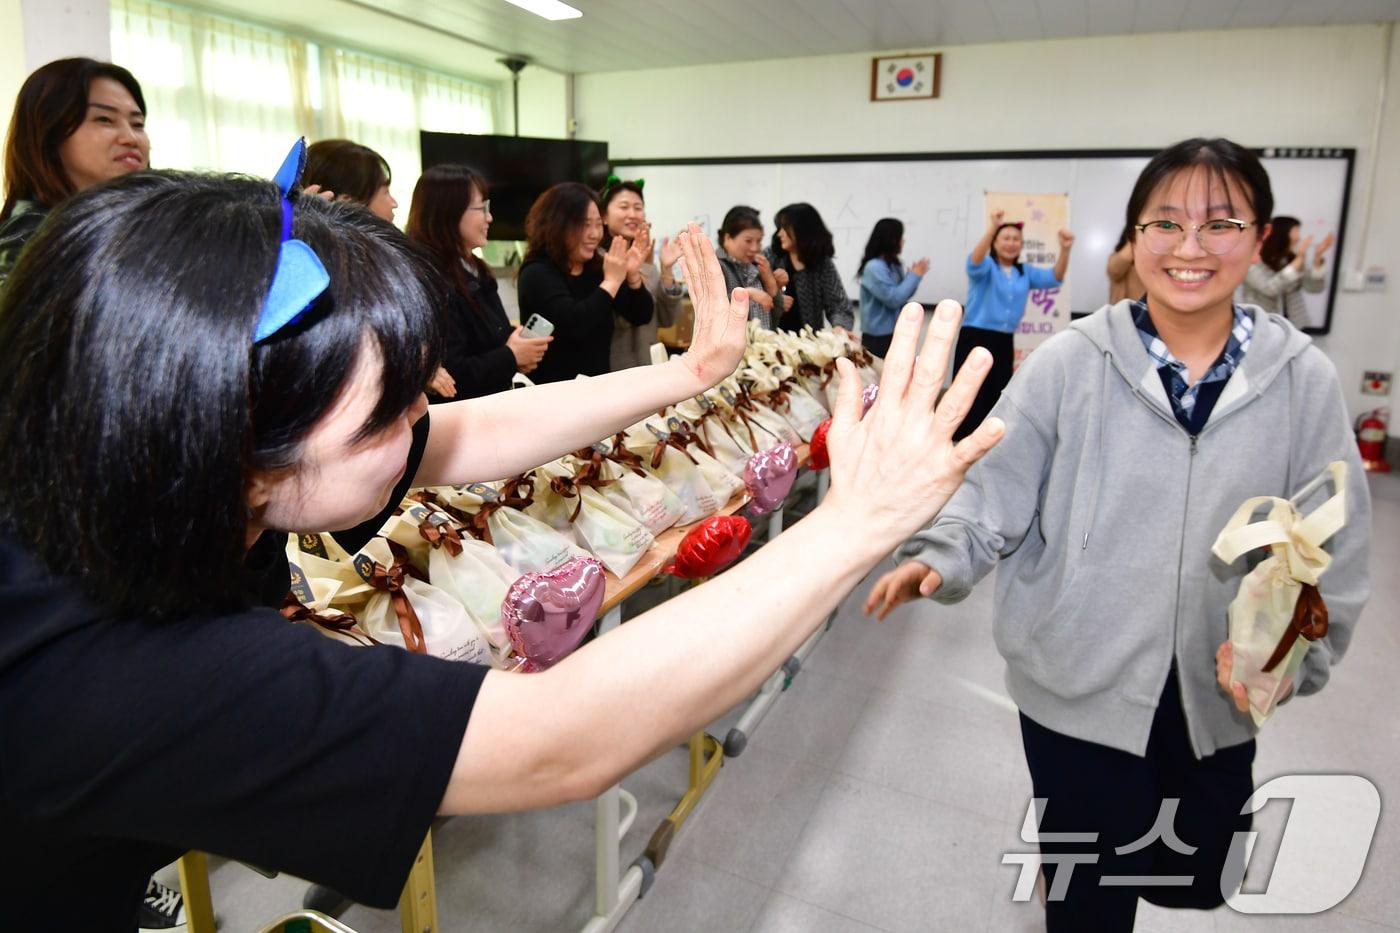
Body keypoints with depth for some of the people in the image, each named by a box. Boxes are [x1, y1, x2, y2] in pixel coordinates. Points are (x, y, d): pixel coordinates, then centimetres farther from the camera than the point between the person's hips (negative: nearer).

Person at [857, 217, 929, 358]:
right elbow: (893, 299, -20)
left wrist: (914, 275, 2)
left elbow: (902, 295, 18)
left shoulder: (894, 266, 9)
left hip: (893, 332, 9)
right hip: (877, 336, -9)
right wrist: (914, 276, -12)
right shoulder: (874, 267, -17)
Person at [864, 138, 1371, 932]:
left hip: (1218, 699, 4)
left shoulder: (1304, 378, -4)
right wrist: (938, 561, -27)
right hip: (1078, 687, -3)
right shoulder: (1068, 363, -12)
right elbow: (996, 496, -10)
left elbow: (1334, 548, -1)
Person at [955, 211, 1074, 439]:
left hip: (1005, 342, 6)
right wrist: (992, 228, -40)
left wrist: (1065, 250, -12)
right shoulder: (986, 266, -3)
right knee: (972, 400, -8)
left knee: (997, 399, 13)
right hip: (975, 338, -6)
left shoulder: (1025, 272, 13)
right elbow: (974, 262, -25)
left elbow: (1054, 278, 5)